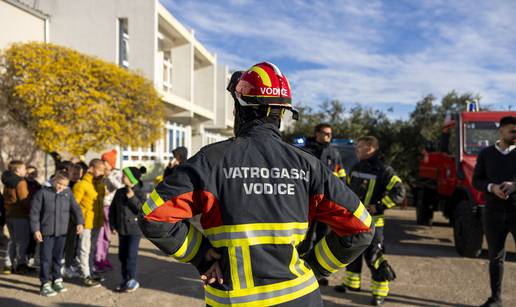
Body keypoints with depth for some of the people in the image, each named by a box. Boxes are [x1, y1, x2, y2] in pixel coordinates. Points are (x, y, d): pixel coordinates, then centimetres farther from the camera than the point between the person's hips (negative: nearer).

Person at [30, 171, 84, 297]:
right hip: (46, 232, -4)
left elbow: (75, 208, 4)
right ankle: (45, 284, 10)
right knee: (46, 258, 1)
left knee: (58, 257, 15)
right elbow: (34, 212, -6)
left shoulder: (68, 192, 1)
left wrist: (80, 222, -9)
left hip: (62, 232, 4)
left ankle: (57, 281, 27)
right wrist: (36, 229, -9)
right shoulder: (43, 192, -9)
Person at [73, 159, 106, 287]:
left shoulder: (100, 184, 10)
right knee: (85, 249, 1)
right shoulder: (82, 184, -14)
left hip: (97, 222, 8)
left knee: (92, 248, 19)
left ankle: (90, 272, 32)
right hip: (86, 223, -8)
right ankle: (86, 276, 9)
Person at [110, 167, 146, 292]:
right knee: (122, 255, 11)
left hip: (134, 229, -6)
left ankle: (131, 280, 8)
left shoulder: (140, 192, -9)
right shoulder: (119, 192, 7)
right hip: (122, 229, 6)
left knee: (131, 254, -4)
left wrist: (132, 198, -23)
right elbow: (112, 209, 12)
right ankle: (125, 279, 24)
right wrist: (113, 225, 6)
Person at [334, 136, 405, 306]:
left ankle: (380, 291, 11)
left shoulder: (383, 171, -14)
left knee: (373, 256, -4)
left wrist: (379, 206, -20)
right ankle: (352, 283, 34)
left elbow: (398, 193, -17)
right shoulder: (355, 168, 9)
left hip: (372, 222, -7)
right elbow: (348, 188, 23)